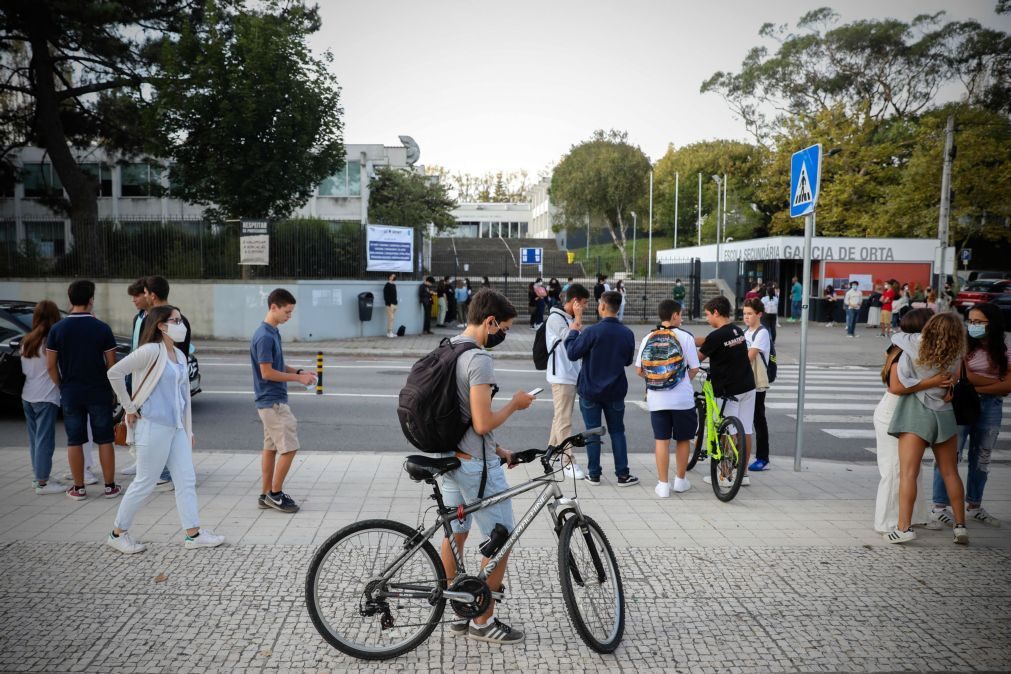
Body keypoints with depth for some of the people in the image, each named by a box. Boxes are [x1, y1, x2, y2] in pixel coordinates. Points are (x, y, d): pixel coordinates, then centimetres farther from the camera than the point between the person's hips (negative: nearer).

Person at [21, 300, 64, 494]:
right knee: (45, 439, -3)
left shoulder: (26, 341, 9)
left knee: (34, 438, 15)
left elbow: (24, 369, 14)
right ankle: (42, 482, -1)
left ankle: (37, 476, 23)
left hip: (27, 396, 7)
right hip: (46, 398, -7)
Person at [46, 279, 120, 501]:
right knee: (104, 440, 7)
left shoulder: (57, 329, -3)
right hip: (99, 392, -1)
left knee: (74, 441, 9)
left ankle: (78, 488, 15)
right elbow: (112, 363, -6)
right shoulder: (102, 328, -8)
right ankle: (110, 486, 11)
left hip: (70, 393, 2)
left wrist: (62, 386, 12)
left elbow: (51, 365, -1)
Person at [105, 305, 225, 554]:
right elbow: (115, 373, -17)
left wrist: (189, 430, 17)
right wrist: (130, 407, -11)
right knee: (145, 482, 2)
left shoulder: (179, 356, 12)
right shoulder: (151, 351, -13)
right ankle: (118, 533, 18)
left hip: (177, 427, 8)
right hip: (154, 426, -8)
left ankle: (193, 534, 14)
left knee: (187, 480, 8)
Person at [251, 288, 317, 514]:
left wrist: (298, 371, 5)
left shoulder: (273, 332, 11)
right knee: (289, 447, -6)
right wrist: (298, 378, -13)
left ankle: (267, 494, 19)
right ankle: (275, 493, 4)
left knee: (271, 447, 12)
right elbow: (267, 372, -20)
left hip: (272, 400, 10)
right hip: (273, 401, -10)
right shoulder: (264, 336, -19)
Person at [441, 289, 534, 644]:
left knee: (454, 534, 17)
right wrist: (515, 404, -8)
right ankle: (483, 621, 14)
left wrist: (496, 450, 16)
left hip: (449, 457, 10)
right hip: (476, 465, -10)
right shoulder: (479, 359, -21)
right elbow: (482, 423, -26)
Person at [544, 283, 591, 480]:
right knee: (564, 421, -7)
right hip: (561, 377, -9)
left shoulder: (570, 319, 14)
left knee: (560, 417, 15)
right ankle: (570, 462, -6)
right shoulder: (555, 318, -13)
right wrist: (577, 318, -16)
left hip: (572, 375, 9)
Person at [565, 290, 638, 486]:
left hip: (590, 391, -3)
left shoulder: (592, 332, -18)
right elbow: (628, 361, 9)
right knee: (617, 432, 13)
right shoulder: (627, 334, -4)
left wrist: (573, 331, 0)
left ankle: (594, 474, 13)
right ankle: (622, 475, 13)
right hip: (615, 392, 3)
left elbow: (572, 353, -12)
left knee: (593, 432, 8)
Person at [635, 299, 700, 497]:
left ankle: (663, 484, 9)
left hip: (657, 399, 2)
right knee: (683, 439, 14)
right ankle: (680, 480, 25)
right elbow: (694, 369, -4)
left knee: (661, 440, 8)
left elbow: (639, 370, 4)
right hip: (682, 398, -2)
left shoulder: (648, 338, 1)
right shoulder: (684, 337, -7)